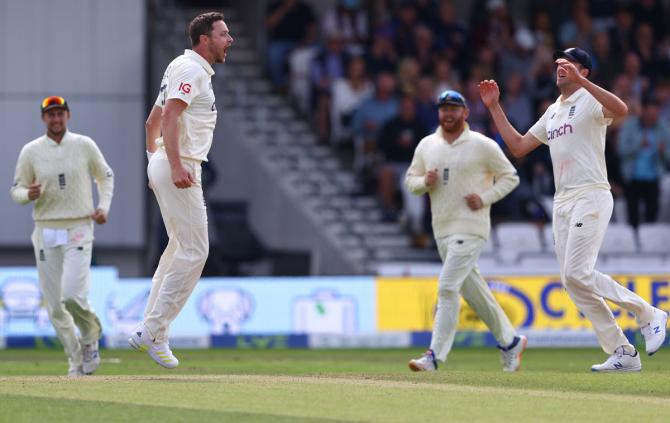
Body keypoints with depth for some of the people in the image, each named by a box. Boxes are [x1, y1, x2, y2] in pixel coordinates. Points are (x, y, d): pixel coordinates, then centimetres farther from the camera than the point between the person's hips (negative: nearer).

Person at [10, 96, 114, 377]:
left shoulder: (84, 145, 3)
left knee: (73, 294, -19)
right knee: (54, 304, 1)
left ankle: (90, 335, 11)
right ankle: (77, 362, 13)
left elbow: (105, 176, 15)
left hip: (79, 229, -2)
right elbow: (16, 190, 8)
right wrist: (29, 194, -15)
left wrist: (103, 207, 1)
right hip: (45, 232, 2)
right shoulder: (30, 151, 3)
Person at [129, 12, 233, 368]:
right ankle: (155, 333, -10)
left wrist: (155, 161, 31)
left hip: (164, 166, 11)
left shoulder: (185, 69, 20)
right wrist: (175, 166, -34)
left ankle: (149, 332, 15)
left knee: (181, 246, 16)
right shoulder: (191, 69, -12)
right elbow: (170, 115, -25)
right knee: (194, 250, -10)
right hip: (180, 168, -11)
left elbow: (153, 121, 27)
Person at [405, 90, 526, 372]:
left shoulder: (482, 145, -4)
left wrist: (485, 199, -12)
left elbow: (510, 177, 1)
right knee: (472, 289, 13)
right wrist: (425, 182, -7)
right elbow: (410, 179, 16)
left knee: (447, 288, -16)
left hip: (470, 229, -6)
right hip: (441, 229, 6)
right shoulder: (427, 145, 10)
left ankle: (435, 355, -18)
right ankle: (509, 341, 28)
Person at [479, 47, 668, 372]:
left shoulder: (589, 100, -4)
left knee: (577, 274, -19)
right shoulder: (553, 112, 23)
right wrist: (495, 107, 20)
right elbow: (518, 147, 25)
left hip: (591, 196, -9)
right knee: (572, 281, 1)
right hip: (562, 201, 9)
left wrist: (580, 81, -33)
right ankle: (622, 353, 3)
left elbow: (621, 110, -27)